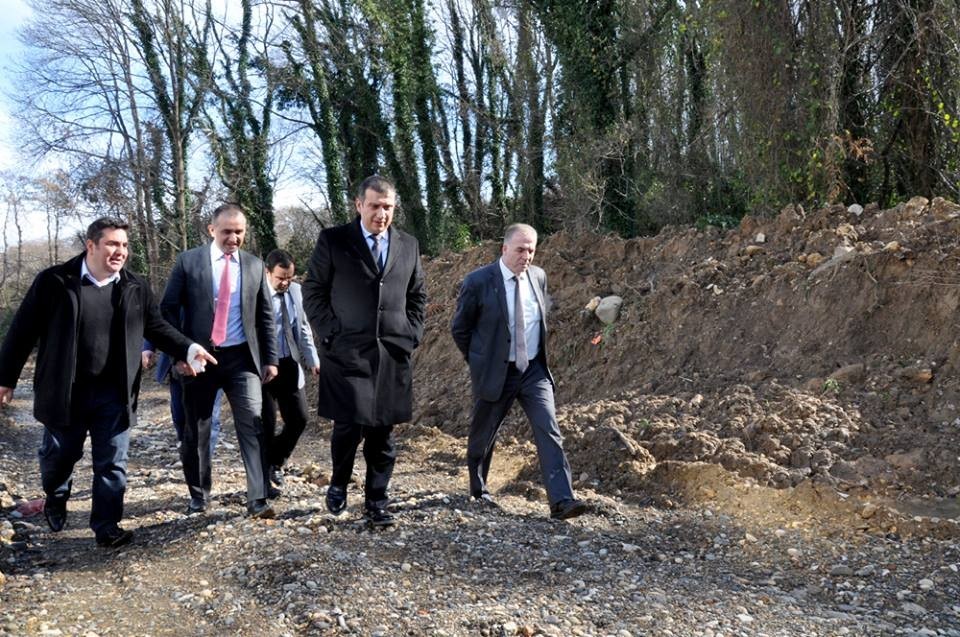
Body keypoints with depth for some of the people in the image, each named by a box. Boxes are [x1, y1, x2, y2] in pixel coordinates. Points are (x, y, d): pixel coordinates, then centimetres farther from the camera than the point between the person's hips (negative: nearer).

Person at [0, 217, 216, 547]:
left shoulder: (135, 287, 2)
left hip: (113, 393, 2)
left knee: (112, 462, 3)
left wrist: (188, 349, -7)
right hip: (65, 391, -1)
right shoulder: (54, 281, -7)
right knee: (59, 455, 15)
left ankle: (106, 525, 13)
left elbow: (157, 326, 9)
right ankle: (56, 497, 45)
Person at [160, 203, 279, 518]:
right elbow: (168, 309, -1)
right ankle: (199, 495, 27)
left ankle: (257, 500, -5)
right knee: (195, 431, 9)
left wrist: (270, 359, 6)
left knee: (253, 426, -9)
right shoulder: (188, 261, -1)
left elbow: (264, 316, 11)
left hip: (242, 357, 1)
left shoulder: (254, 265, 6)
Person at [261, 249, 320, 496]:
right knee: (266, 425, 1)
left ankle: (274, 462, 31)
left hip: (290, 366, 6)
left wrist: (313, 360, 13)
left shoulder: (296, 291, 6)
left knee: (298, 420, 7)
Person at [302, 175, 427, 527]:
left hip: (393, 354, 3)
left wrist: (412, 335, 7)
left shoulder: (409, 245, 10)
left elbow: (417, 296, 18)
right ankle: (338, 484, 21)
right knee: (349, 426, -7)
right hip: (346, 352, -3)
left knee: (382, 431, 5)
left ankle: (376, 502, 17)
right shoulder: (333, 241, 0)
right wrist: (330, 335, -6)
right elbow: (313, 292, 2)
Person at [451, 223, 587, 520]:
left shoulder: (538, 276, 2)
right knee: (483, 434, 12)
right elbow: (460, 329, -2)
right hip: (495, 373, -3)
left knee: (549, 430, -11)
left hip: (533, 370, 3)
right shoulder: (478, 282, -12)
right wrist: (479, 362, 2)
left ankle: (562, 500, -14)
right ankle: (478, 489, 37)